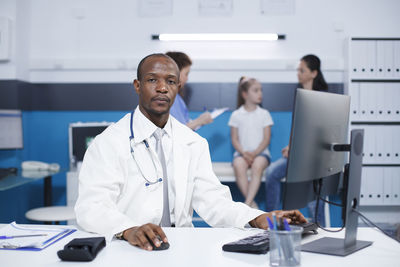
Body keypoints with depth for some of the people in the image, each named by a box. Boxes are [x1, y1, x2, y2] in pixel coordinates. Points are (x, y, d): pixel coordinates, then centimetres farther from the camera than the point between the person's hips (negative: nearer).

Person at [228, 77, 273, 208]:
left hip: (260, 152, 0)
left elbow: (266, 139, 3)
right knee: (238, 165, -34)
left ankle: (247, 203, -38)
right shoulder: (236, 115, 8)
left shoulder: (264, 114, 8)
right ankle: (252, 204, -31)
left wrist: (255, 153, -13)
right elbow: (234, 139, 5)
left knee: (258, 165, -35)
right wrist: (244, 153, -13)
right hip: (242, 152, 0)